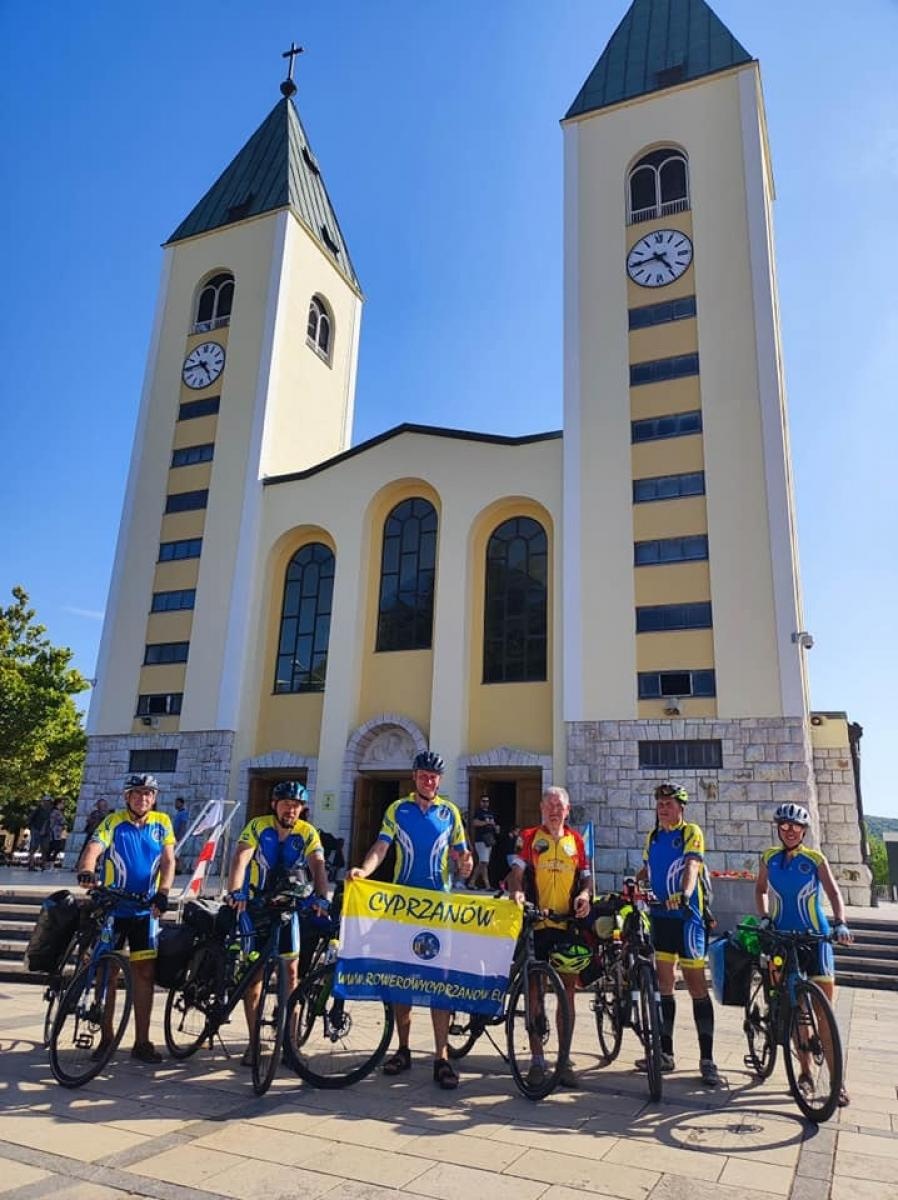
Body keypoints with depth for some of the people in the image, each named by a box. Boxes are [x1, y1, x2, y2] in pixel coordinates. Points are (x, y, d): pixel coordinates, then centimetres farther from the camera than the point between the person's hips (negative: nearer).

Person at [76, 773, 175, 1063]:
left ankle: (142, 1042, 11)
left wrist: (162, 892, -20)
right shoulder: (113, 821, -5)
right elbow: (93, 849, -21)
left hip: (146, 909, 1)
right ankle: (106, 1038, 22)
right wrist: (86, 871, -43)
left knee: (145, 972, 2)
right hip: (111, 907, -1)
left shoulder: (162, 823, 1)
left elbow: (168, 860, -4)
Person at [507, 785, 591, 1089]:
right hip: (536, 924, -2)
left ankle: (565, 1060, 18)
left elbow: (586, 877, 13)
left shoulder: (576, 840, 12)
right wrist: (516, 892, -28)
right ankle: (537, 1060, 14)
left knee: (568, 990, 7)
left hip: (569, 924, 3)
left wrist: (585, 895, -8)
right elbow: (516, 870, -7)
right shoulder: (529, 837, 3)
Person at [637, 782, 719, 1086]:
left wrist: (684, 894, -40)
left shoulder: (691, 832, -7)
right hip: (659, 915, 6)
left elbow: (692, 866, -23)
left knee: (697, 985, -1)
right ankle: (665, 1053, 21)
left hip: (686, 916, -6)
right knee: (663, 984, 12)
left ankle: (707, 1059, 6)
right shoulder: (652, 837, 12)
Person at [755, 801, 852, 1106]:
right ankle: (805, 1072, 19)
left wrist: (840, 923, -28)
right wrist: (764, 917, 1)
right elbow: (761, 890, 15)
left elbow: (833, 892, -12)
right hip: (782, 937, 3)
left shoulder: (815, 859, -5)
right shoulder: (769, 859, 3)